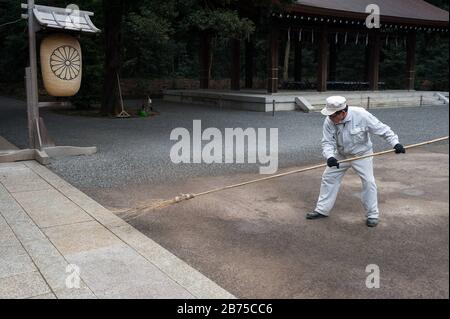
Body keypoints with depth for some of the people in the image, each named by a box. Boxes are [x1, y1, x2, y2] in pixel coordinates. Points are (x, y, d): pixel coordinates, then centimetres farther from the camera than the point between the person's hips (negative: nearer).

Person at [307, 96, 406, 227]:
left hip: (362, 154, -3)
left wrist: (395, 143, -32)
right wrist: (329, 157, -38)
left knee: (368, 182, -8)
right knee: (328, 177, 5)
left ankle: (372, 215, 10)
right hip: (341, 155, 4)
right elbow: (327, 142, -19)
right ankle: (322, 210, 18)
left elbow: (382, 129, -22)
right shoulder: (329, 121, -21)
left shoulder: (361, 115, -30)